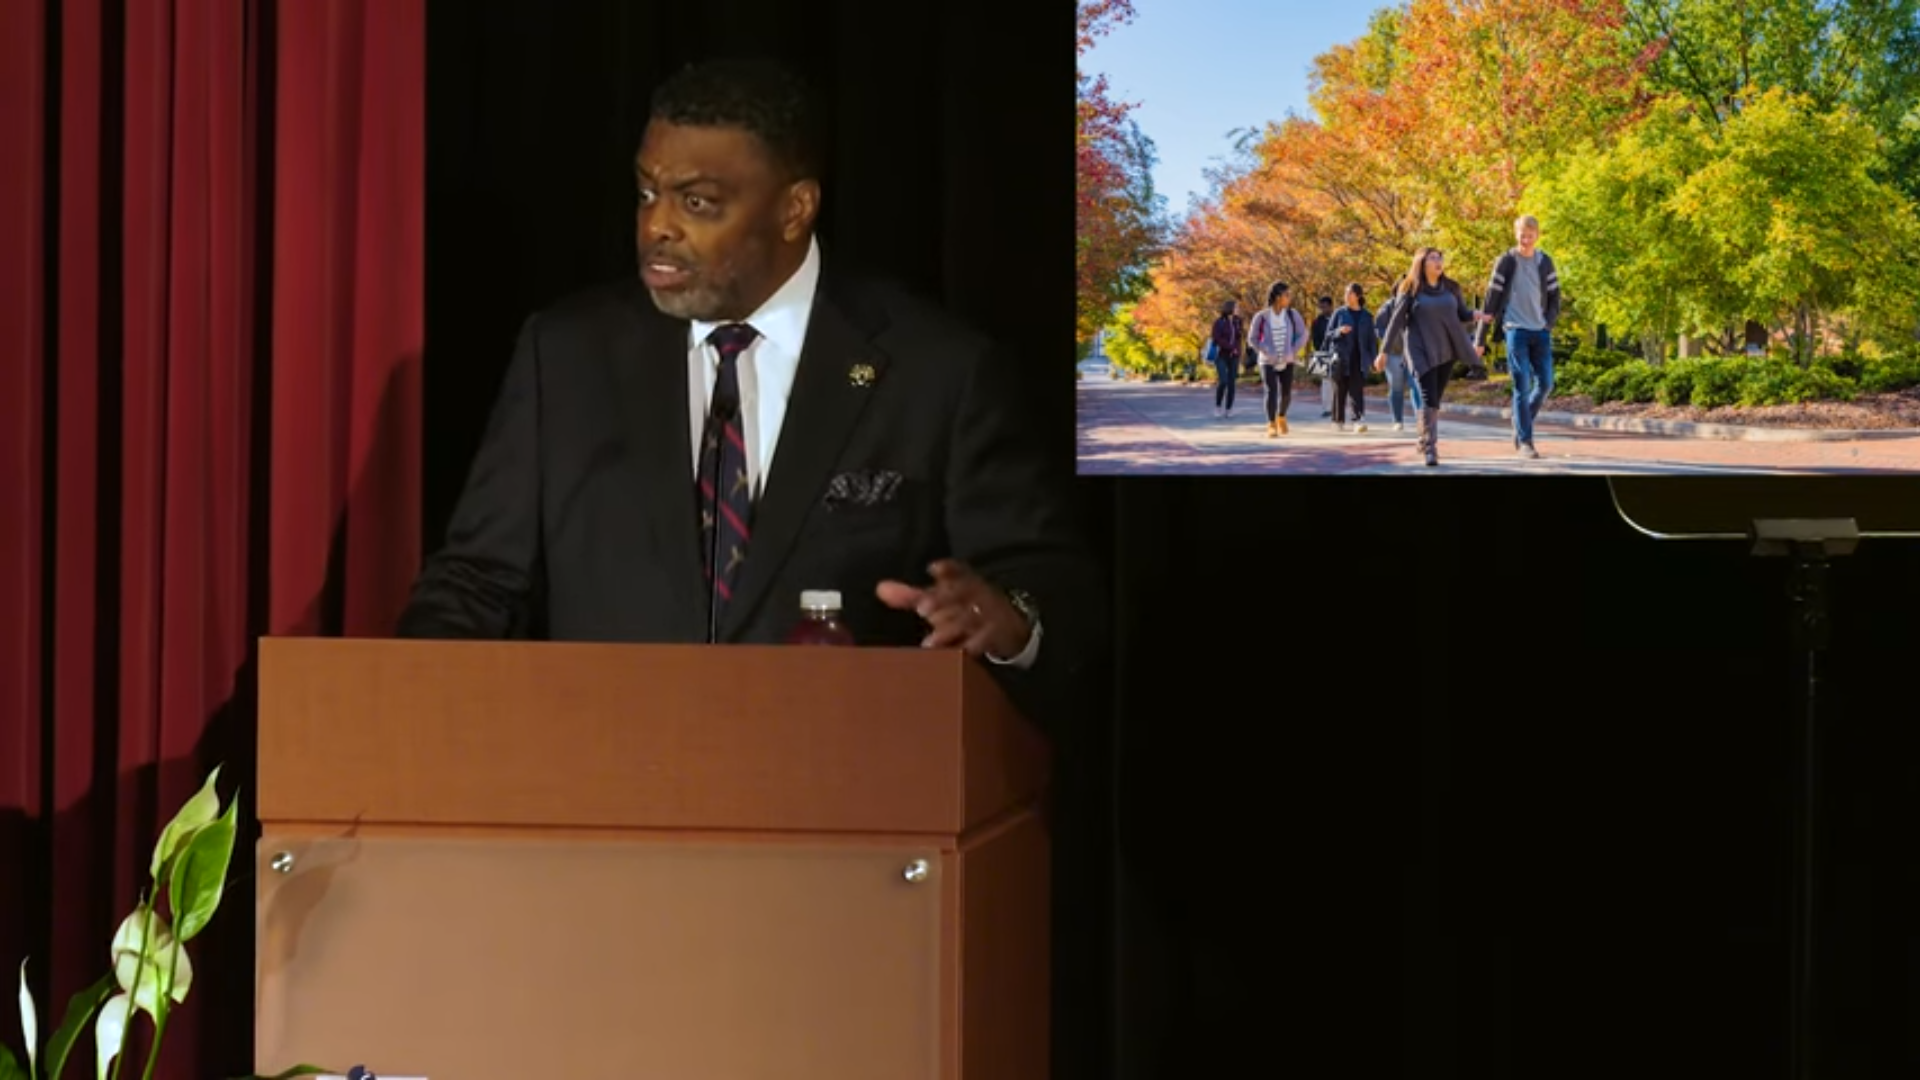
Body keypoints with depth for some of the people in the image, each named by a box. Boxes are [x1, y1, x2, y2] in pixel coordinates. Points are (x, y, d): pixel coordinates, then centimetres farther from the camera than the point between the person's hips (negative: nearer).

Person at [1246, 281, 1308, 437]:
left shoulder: (1292, 315, -2)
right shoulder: (1262, 316, -8)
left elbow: (1302, 335, 4)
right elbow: (1253, 338, 1)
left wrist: (1292, 352, -6)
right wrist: (1266, 352, -8)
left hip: (1287, 362, 3)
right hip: (1268, 362, -3)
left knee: (1286, 393, 6)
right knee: (1271, 391, -15)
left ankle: (1281, 417, 34)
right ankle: (1271, 425, -14)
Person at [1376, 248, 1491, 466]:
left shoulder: (1451, 288, 9)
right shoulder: (1411, 290, -2)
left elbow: (1462, 314, 13)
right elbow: (1397, 321, -2)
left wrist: (1475, 315, -11)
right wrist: (1384, 351, -3)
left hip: (1446, 351, 4)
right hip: (1422, 351, -4)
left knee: (1435, 398, 10)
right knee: (1429, 398, -15)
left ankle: (1424, 440, 26)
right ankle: (1430, 448, -18)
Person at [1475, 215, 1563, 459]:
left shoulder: (1545, 262, 8)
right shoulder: (1505, 262, -2)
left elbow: (1554, 297, 14)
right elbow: (1491, 301, -2)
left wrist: (1549, 323, -2)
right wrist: (1480, 339, -3)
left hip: (1540, 332, 4)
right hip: (1516, 330, -4)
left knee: (1545, 384, 0)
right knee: (1522, 387, -7)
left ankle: (1521, 425, 22)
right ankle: (1524, 442, -3)